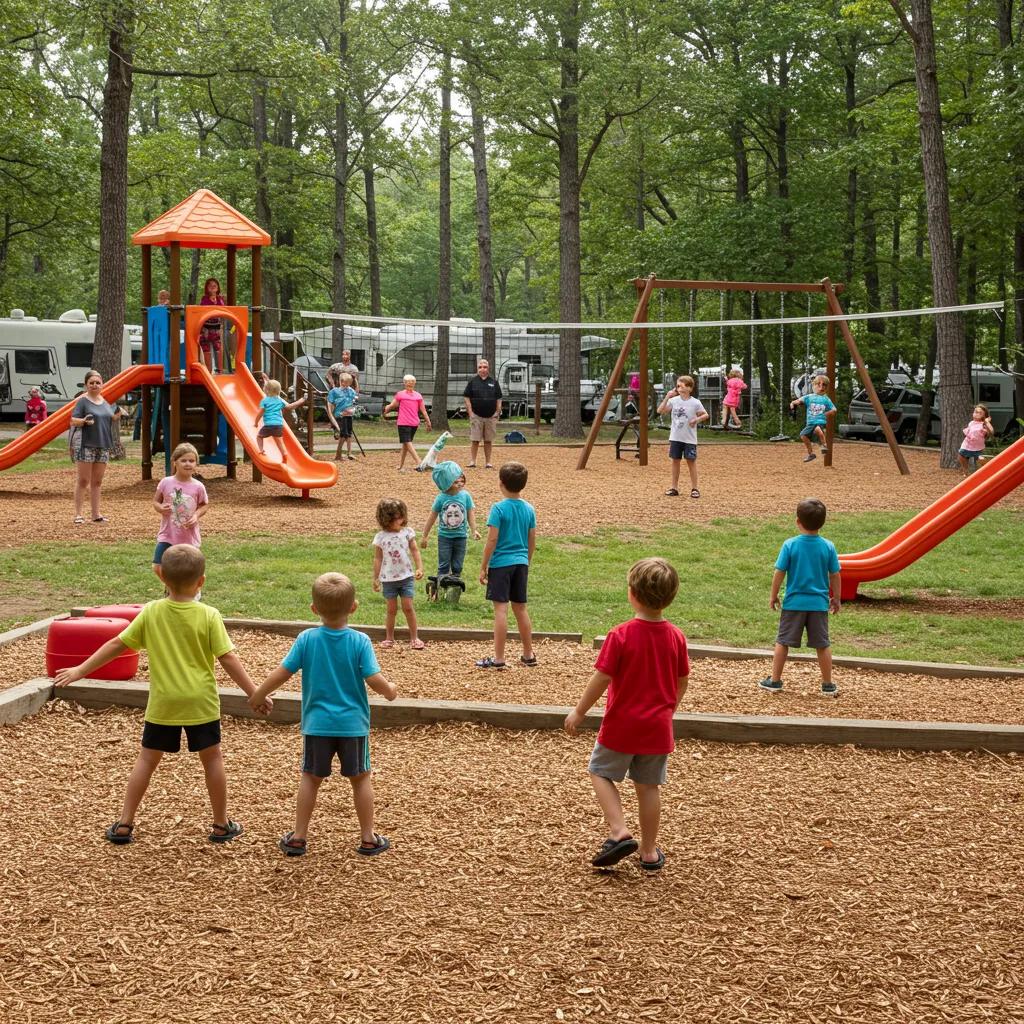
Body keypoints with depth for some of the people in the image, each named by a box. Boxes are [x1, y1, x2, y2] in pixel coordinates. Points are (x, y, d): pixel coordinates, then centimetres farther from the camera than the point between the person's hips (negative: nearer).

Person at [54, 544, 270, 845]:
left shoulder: (151, 613, -5)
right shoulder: (209, 616, -11)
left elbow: (116, 645, 0)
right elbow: (228, 659, -12)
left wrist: (81, 670, 10)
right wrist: (255, 694, -5)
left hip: (163, 703, 2)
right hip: (200, 702, -1)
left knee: (147, 759, 12)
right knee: (212, 758, 11)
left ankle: (124, 825, 13)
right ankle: (221, 825, 19)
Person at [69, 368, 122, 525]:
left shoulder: (105, 402, 15)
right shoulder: (83, 401, -5)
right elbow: (73, 420, -12)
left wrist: (116, 416, 1)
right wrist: (84, 421, -32)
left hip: (103, 446, 6)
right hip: (86, 446, -6)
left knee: (97, 482, 9)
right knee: (83, 480, -5)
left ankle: (96, 513, 14)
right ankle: (78, 514, -2)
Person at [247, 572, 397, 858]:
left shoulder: (307, 639, -10)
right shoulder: (360, 641, -13)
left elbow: (281, 673, -7)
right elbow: (374, 680, -16)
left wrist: (258, 696, 8)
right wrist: (390, 691, 7)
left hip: (317, 724, 1)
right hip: (353, 724, -1)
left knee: (310, 778, 15)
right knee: (361, 778, 13)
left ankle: (298, 838, 18)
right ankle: (368, 838, 18)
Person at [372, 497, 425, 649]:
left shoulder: (408, 532, -2)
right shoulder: (380, 537, -4)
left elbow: (415, 551, 0)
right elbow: (378, 558, 2)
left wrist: (419, 568, -11)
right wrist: (376, 578, 3)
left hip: (406, 576, 0)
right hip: (388, 579, 0)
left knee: (408, 607, -3)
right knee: (391, 609, 7)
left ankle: (414, 637, 7)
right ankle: (389, 638, 20)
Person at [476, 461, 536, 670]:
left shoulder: (498, 508, -13)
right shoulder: (529, 509, 5)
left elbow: (492, 540, -14)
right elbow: (532, 540, 10)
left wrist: (483, 567, -7)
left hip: (501, 564, -6)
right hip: (521, 563, 6)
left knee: (500, 608, -4)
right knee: (520, 608, 15)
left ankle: (499, 658, -2)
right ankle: (528, 655, 22)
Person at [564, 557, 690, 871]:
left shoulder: (620, 636, -19)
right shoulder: (676, 637, -4)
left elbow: (601, 678, -17)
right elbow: (682, 681, 7)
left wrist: (579, 711, -4)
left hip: (622, 726, -4)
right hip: (658, 727, 4)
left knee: (601, 773, 15)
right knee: (648, 786, 14)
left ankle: (619, 832, -2)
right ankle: (649, 851, 21)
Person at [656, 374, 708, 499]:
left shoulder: (695, 403, -8)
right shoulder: (674, 400, -1)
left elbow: (705, 415, 3)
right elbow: (660, 411, -5)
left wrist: (696, 419, -15)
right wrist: (667, 397, -14)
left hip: (689, 439, -3)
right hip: (675, 437, 3)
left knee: (691, 461, 2)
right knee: (675, 461, 8)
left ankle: (694, 488, 11)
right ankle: (674, 488, 16)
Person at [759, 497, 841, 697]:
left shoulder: (790, 545, -11)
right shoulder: (828, 547, -6)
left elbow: (779, 573, -8)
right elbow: (835, 576, 0)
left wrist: (773, 596, 6)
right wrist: (836, 599, 14)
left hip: (794, 603, -1)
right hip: (819, 604, 1)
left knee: (783, 642, 12)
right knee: (823, 645, 11)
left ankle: (774, 681, 18)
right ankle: (828, 685, 17)